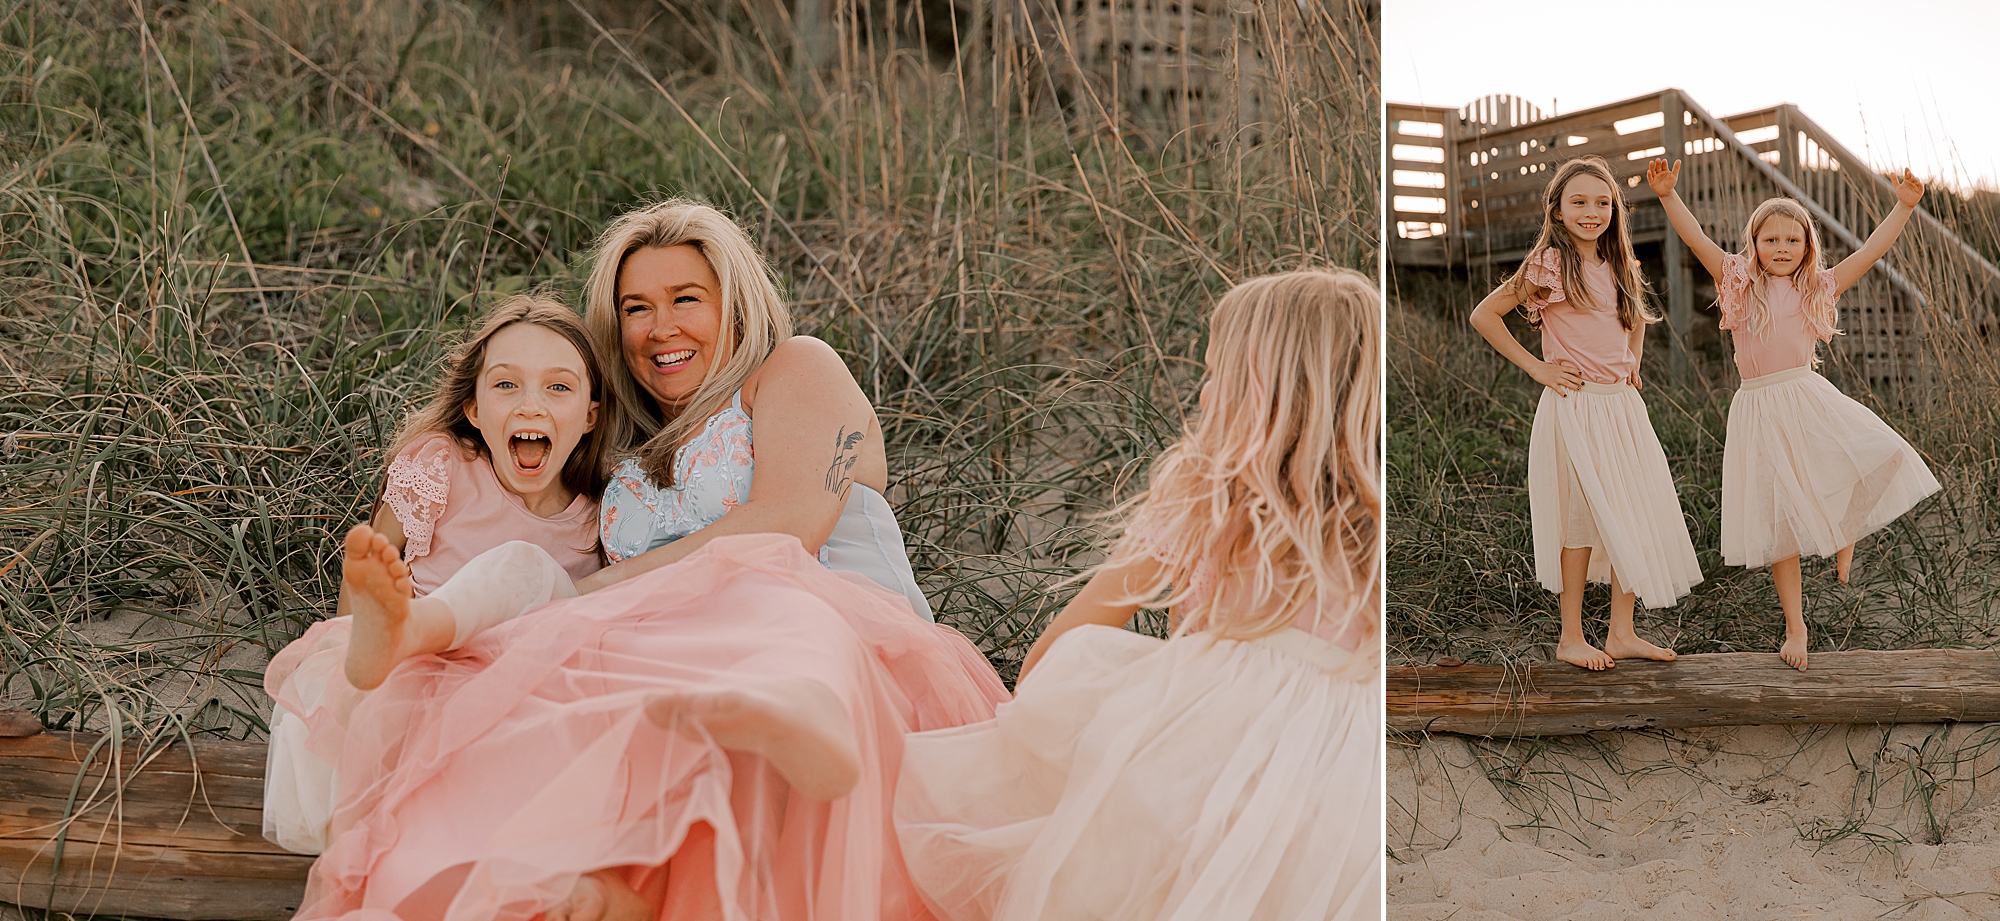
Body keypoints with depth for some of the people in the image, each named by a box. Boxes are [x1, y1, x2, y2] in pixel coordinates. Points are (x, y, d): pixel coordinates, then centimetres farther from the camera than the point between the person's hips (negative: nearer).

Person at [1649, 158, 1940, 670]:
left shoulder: (1817, 290, 10)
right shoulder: (1739, 285, 5)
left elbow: (1870, 251, 11)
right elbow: (1698, 241, -6)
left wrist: (1903, 206, 6)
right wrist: (1668, 197, -17)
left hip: (1811, 402, 1)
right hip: (1760, 412, -1)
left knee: (1878, 461, -24)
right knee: (1779, 524, 1)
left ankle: (1845, 538, 7)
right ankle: (1795, 627, 13)